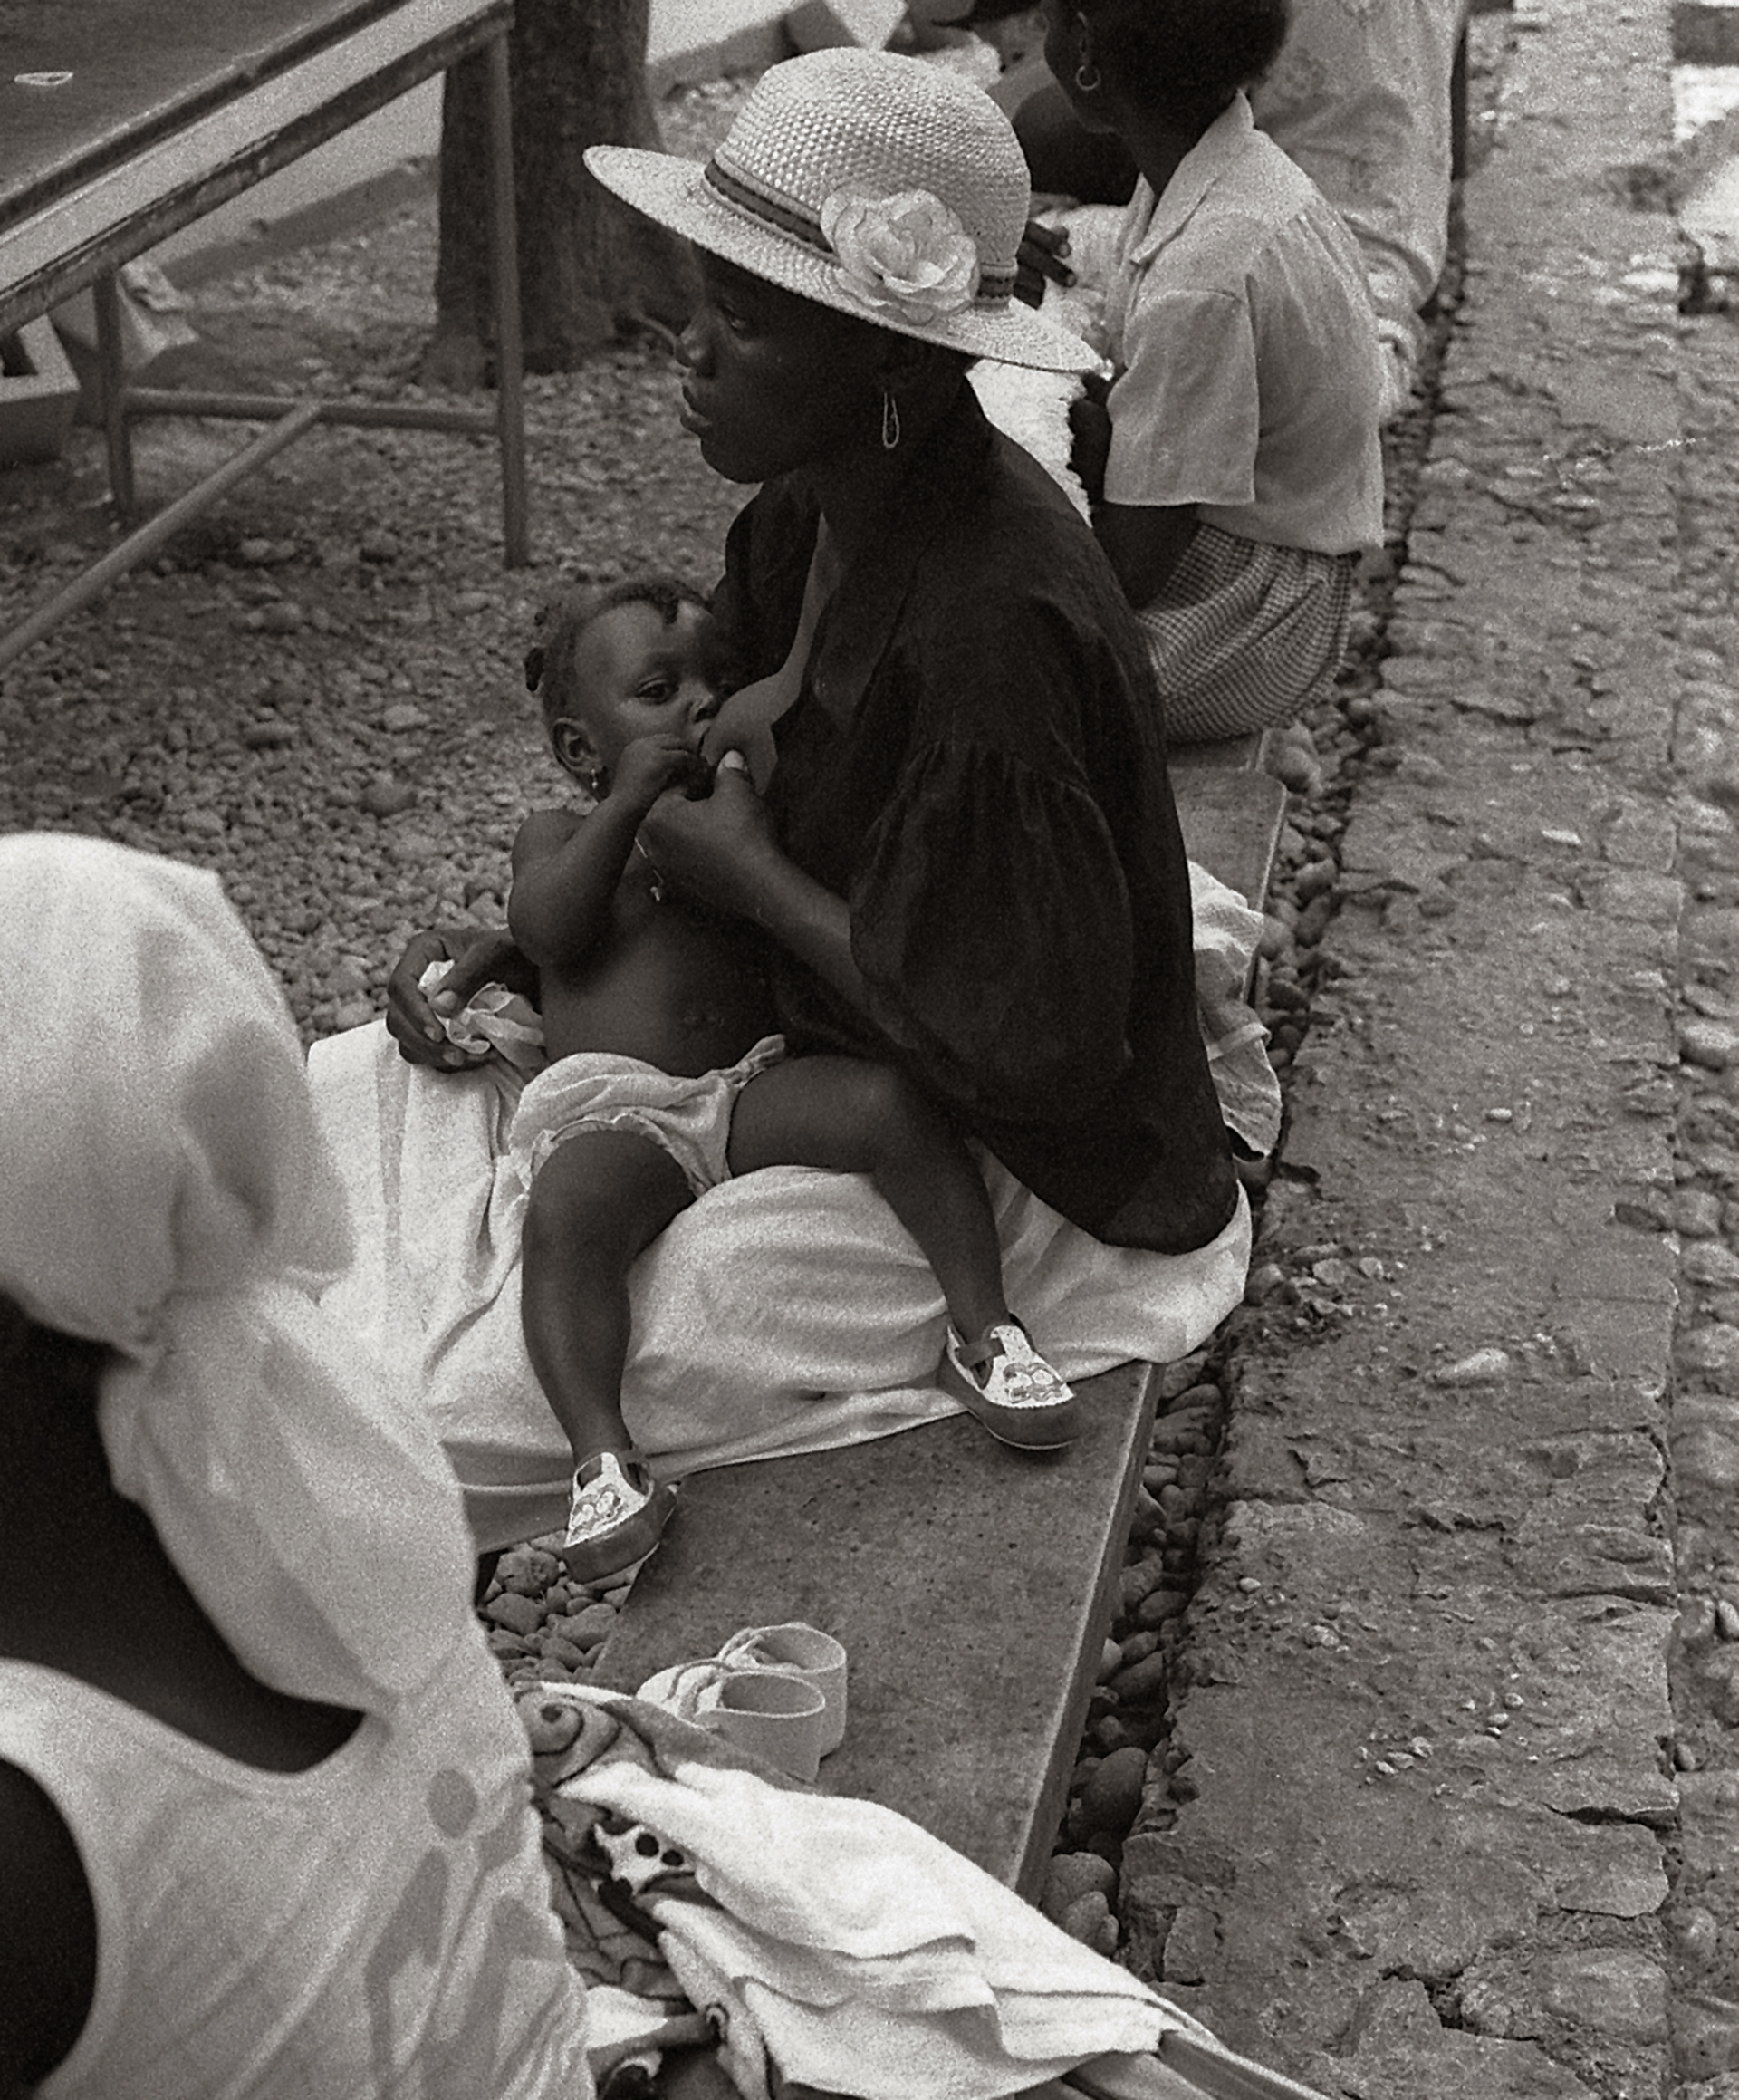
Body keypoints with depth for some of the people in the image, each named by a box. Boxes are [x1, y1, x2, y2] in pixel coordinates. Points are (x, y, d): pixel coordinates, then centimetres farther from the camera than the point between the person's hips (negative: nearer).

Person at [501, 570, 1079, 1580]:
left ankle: (983, 1330, -23)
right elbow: (548, 929, -2)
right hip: (610, 1107, -2)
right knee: (568, 1210, -35)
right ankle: (604, 1460, -41)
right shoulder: (560, 834, 19)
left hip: (755, 1088, 2)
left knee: (896, 1100, -27)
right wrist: (627, 804, -6)